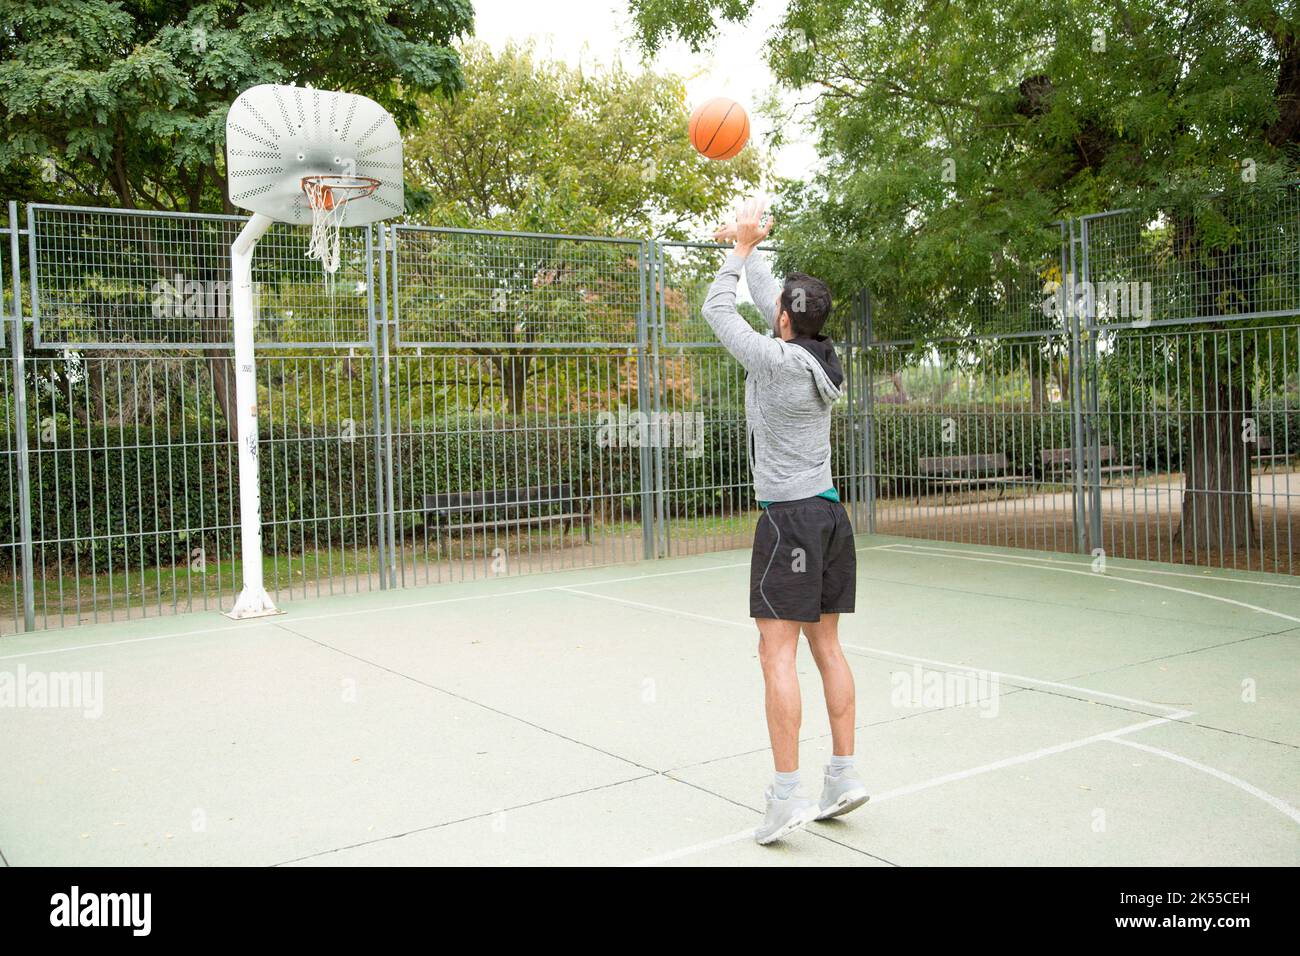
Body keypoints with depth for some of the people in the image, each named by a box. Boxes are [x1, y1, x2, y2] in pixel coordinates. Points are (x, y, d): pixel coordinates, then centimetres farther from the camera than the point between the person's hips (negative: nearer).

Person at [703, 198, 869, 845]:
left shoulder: (775, 361, -13)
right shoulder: (820, 357, 8)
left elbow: (717, 310, -3)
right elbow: (771, 302, 24)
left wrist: (743, 246, 7)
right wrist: (747, 248, 31)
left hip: (789, 519, -8)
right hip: (830, 513, 8)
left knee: (778, 653, -7)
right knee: (826, 646, 11)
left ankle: (786, 797, -6)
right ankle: (843, 777, 16)